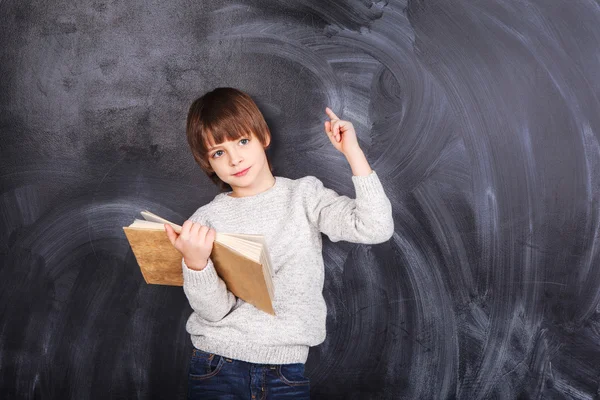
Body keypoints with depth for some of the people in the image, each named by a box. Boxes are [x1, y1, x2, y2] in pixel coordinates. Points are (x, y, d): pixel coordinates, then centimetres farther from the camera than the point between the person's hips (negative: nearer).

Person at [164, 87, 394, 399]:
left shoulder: (304, 195, 1)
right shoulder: (205, 221, 0)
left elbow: (375, 229, -12)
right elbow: (214, 311, -8)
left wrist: (352, 152, -12)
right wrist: (195, 264, -27)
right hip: (216, 369, 0)